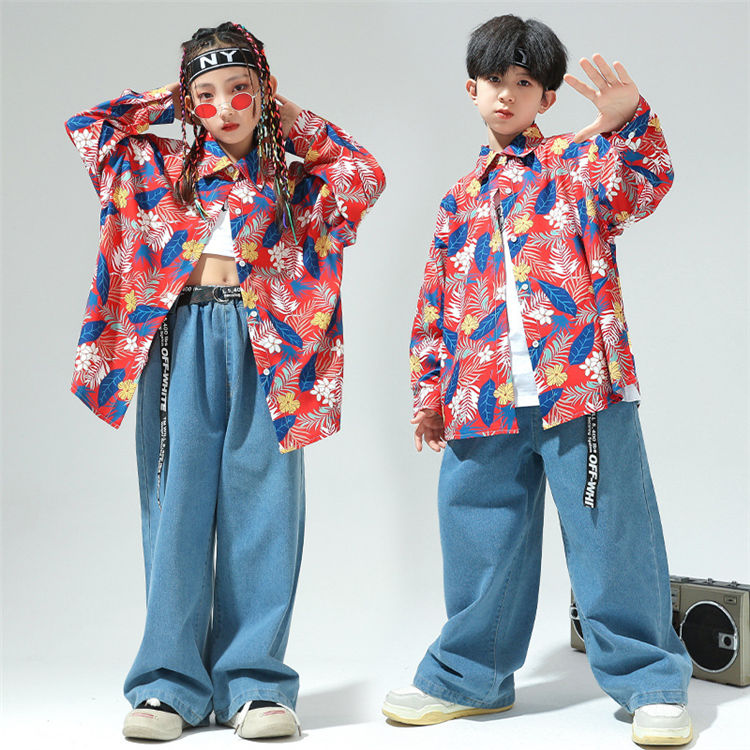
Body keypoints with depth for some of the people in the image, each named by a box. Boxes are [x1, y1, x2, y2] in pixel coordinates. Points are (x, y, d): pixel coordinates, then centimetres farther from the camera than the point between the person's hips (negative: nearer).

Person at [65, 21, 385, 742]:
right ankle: (169, 682, 2)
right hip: (180, 338, 0)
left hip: (266, 346, 0)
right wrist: (167, 102, 18)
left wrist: (291, 119, 11)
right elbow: (85, 126, 14)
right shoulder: (162, 168, 16)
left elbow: (365, 175, 4)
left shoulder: (292, 181, 15)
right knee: (178, 503, -2)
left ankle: (253, 681, 3)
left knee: (260, 506, -2)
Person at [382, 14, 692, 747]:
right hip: (484, 402, 4)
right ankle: (468, 674, 27)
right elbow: (436, 301, 19)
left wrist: (629, 123, -32)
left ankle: (650, 679, 11)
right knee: (480, 540, 12)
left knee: (611, 534, -1)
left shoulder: (576, 161, 7)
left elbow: (638, 188, -14)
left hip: (582, 383, -4)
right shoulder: (460, 198, 19)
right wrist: (429, 390, 15)